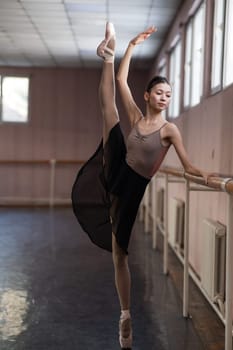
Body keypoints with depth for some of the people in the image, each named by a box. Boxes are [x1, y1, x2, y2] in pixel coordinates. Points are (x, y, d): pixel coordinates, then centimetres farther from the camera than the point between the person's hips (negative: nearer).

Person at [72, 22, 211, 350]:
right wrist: (131, 46, 3)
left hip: (134, 188, -3)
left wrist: (209, 176, -28)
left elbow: (189, 166, -10)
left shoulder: (169, 129, -5)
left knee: (119, 253, 3)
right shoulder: (136, 116, 6)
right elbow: (122, 80, 4)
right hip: (116, 176, 4)